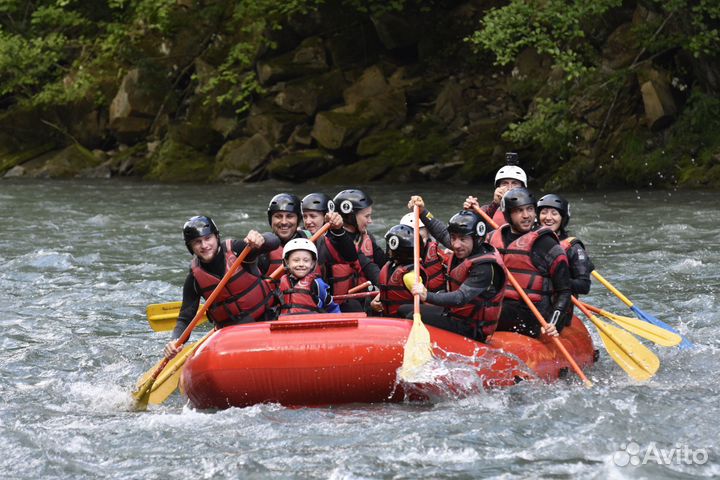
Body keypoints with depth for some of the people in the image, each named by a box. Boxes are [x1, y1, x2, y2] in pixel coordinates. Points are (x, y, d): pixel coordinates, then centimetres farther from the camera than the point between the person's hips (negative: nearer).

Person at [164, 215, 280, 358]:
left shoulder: (235, 250, -10)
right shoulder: (194, 278, -3)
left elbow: (274, 242, -26)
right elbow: (184, 319, -1)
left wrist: (260, 239, -51)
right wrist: (175, 342, -22)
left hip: (266, 318, -1)